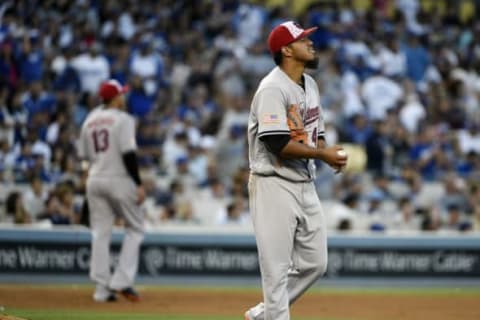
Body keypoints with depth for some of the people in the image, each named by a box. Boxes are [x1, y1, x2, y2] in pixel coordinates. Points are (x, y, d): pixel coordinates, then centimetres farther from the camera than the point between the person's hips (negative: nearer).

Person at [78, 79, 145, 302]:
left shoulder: (90, 121, 11)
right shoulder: (122, 119, -8)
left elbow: (84, 154, 12)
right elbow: (128, 154, -15)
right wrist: (138, 184, -13)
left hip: (94, 181, 6)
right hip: (119, 179, -6)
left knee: (100, 233, 6)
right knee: (135, 228, 6)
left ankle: (102, 289, 3)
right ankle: (122, 281, -6)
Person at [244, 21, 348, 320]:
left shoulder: (310, 85, 13)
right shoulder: (273, 89, -15)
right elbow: (277, 143, -23)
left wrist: (330, 154, 0)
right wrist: (322, 154, -19)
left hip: (306, 185, 9)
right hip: (275, 185, -9)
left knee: (315, 263, 11)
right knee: (277, 268, -5)